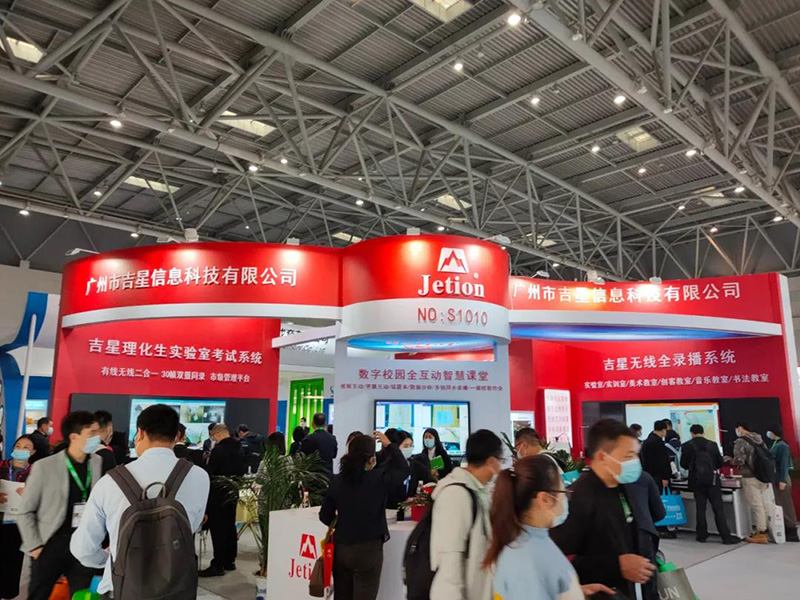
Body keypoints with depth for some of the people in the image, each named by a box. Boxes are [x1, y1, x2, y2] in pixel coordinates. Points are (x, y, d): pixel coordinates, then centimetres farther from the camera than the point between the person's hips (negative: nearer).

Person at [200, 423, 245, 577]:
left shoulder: (218, 449, -18)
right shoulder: (238, 449, 6)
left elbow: (210, 473, -17)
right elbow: (241, 471, 12)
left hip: (219, 494, -8)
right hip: (233, 493, 8)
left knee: (217, 529, -2)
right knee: (230, 527, 16)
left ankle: (218, 565, 0)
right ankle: (230, 561, 25)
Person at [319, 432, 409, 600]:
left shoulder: (337, 481, -3)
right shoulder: (378, 479, -14)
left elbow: (325, 517, 6)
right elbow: (404, 469, 3)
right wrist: (389, 445, 12)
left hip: (340, 549, 5)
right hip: (367, 550, -4)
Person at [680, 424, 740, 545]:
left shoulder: (687, 446, -5)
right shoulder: (712, 445, -3)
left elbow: (683, 464, 0)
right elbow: (720, 462, 3)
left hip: (697, 481, 0)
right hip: (712, 480, 0)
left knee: (700, 509, 8)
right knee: (718, 509, 3)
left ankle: (702, 535, 12)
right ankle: (726, 537, 3)